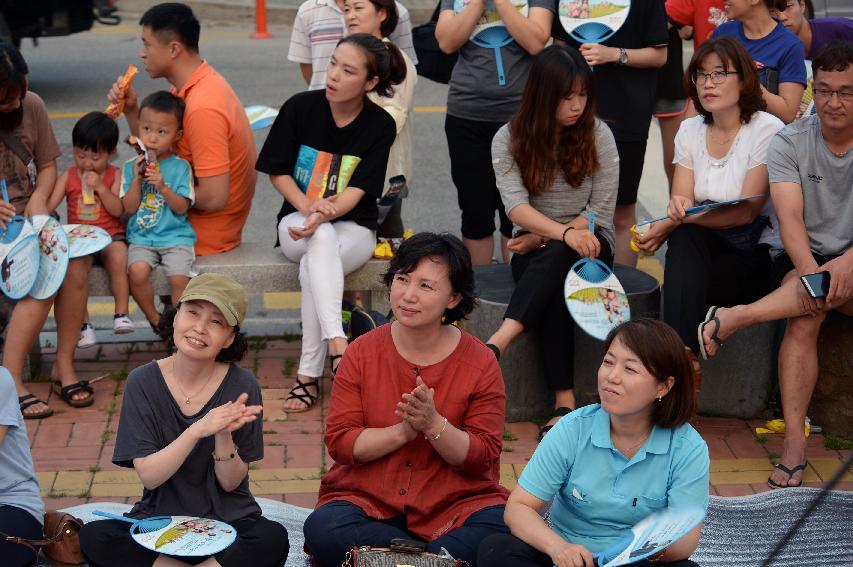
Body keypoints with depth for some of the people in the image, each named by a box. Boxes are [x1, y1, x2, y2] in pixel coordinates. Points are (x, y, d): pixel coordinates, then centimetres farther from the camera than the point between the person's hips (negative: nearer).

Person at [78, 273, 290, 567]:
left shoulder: (242, 386, -7)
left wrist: (223, 434, -25)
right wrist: (198, 430, -27)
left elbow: (231, 483, -5)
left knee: (273, 539, -32)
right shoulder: (143, 383, -5)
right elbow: (148, 476, -12)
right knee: (94, 537, -27)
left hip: (227, 520, -1)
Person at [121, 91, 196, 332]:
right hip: (141, 238, 1)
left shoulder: (180, 167, 1)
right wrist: (137, 179, -9)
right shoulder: (131, 166, 8)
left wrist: (163, 188, -19)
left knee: (179, 278, -25)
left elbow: (182, 207, -5)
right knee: (137, 272, -27)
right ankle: (154, 319, -3)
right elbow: (129, 208, 1)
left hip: (175, 237, -1)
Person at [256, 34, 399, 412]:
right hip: (298, 218, 1)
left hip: (353, 227, 0)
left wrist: (322, 214, -33)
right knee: (323, 239, -37)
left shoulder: (380, 126, -7)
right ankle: (336, 344, -48)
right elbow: (277, 172, 2)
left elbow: (357, 190, -13)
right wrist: (309, 206, -16)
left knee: (312, 267, -34)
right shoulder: (300, 108, -5)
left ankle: (308, 376, -30)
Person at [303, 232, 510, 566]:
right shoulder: (362, 353, 1)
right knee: (323, 530, -31)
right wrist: (402, 431, -20)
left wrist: (433, 424, -22)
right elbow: (339, 442, -4)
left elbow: (482, 456, -5)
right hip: (366, 498, 1)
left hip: (455, 503, -1)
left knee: (502, 532, -32)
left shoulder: (480, 363, -2)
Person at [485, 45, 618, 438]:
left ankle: (499, 341, -53)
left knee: (555, 258, -37)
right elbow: (516, 206, -15)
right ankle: (564, 399, -42)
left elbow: (600, 212, -4)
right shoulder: (509, 139, -1)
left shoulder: (597, 135, -1)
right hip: (534, 252, 0)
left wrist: (542, 239, -13)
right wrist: (564, 233, -33)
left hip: (589, 245, 0)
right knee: (553, 288, -35)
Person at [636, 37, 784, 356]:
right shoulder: (690, 130, 9)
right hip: (700, 247, 4)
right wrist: (678, 207, -25)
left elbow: (746, 212, -16)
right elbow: (682, 196, 2)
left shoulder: (768, 131, -9)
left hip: (755, 255, -4)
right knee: (684, 235, -31)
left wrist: (674, 223, -24)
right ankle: (682, 355, -38)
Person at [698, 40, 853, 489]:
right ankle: (794, 443, -32)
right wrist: (810, 270, -32)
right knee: (804, 316, -32)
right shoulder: (790, 142, 1)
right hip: (805, 258, 1)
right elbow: (790, 216, -12)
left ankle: (735, 318, -30)